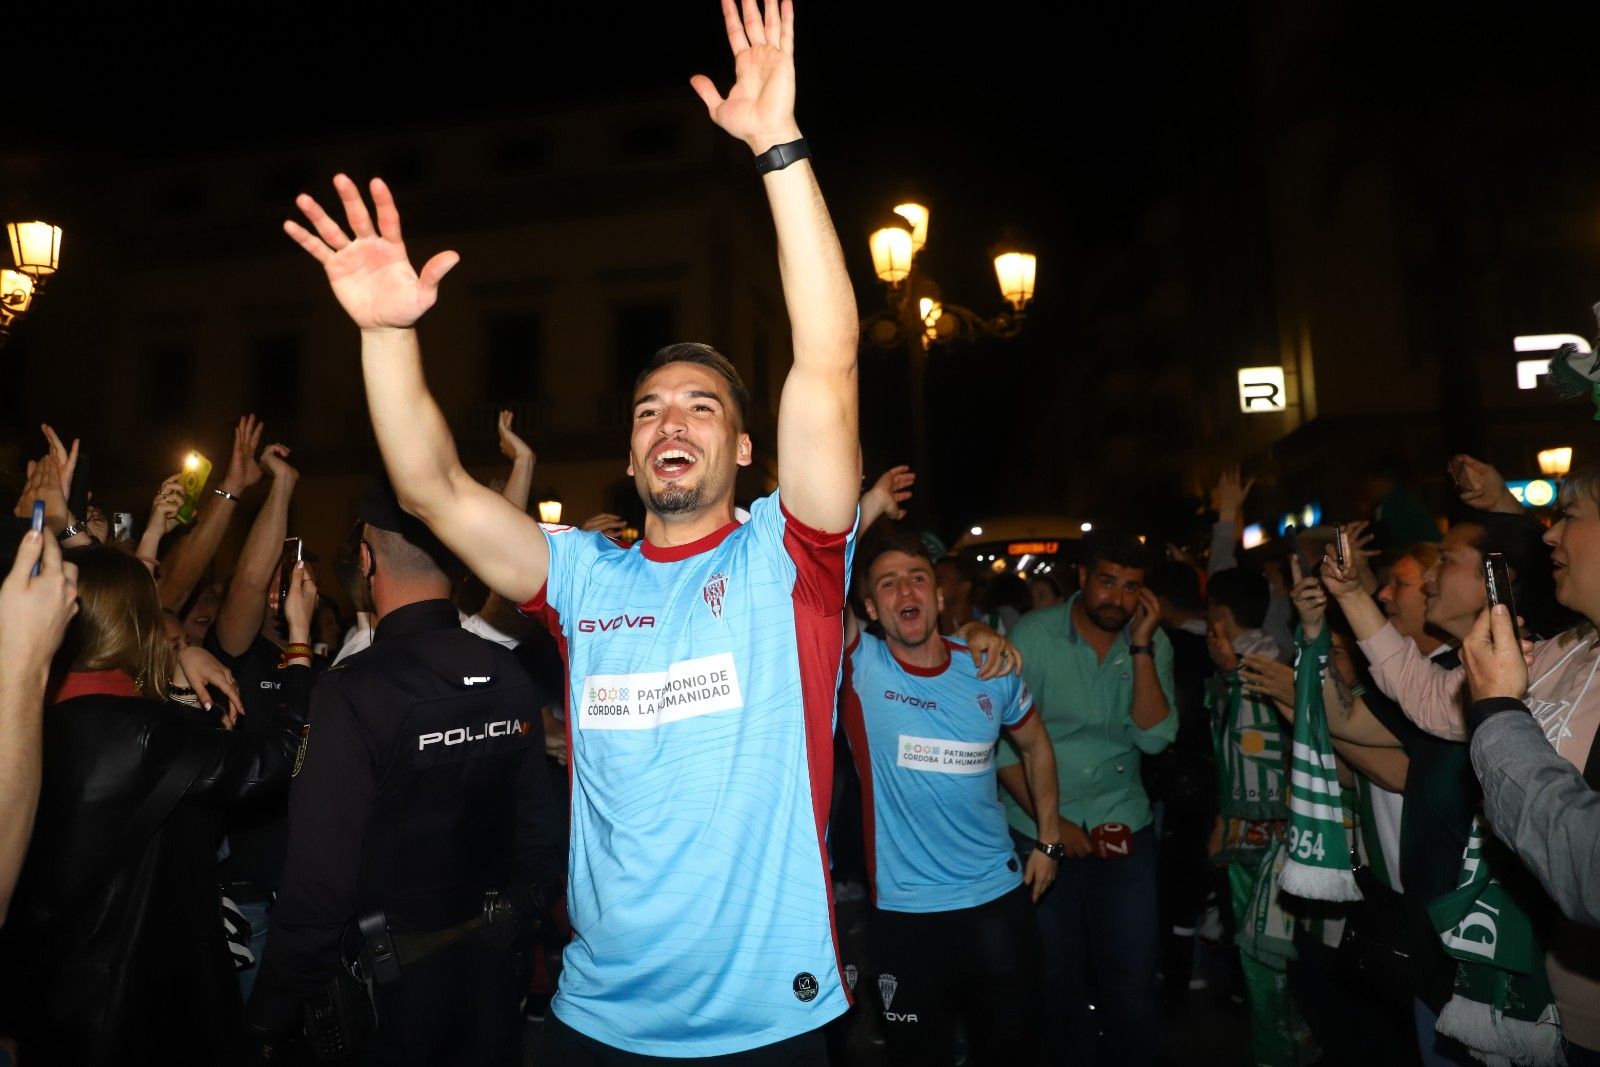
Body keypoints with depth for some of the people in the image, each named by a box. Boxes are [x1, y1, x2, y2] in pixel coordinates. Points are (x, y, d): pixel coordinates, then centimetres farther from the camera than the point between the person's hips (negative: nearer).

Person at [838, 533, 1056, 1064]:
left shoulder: (992, 668, -3)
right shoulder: (859, 668, -11)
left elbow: (1035, 745, 13)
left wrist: (1049, 839, 11)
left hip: (999, 897, 3)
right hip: (905, 912, -2)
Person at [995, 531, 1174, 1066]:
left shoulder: (1152, 642, -3)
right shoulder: (1033, 634, -11)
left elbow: (1154, 737, -13)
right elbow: (1002, 739, -11)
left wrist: (1140, 647, -19)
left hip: (1124, 827, 2)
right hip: (1040, 831, -1)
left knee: (1133, 972, 7)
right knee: (1058, 971, 13)